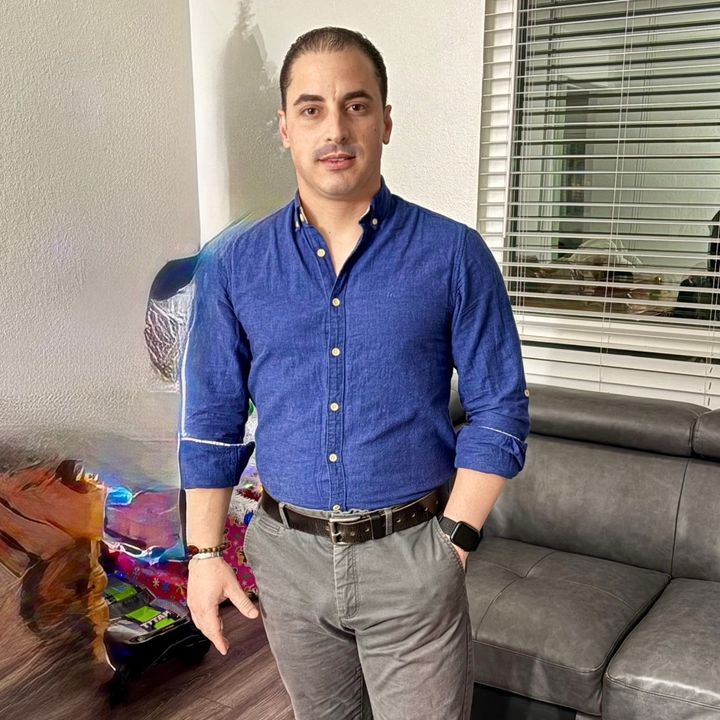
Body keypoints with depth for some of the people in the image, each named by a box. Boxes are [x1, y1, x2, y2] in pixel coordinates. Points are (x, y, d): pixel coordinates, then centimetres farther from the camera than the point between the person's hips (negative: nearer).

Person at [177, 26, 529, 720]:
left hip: (411, 557, -2)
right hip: (287, 555, 3)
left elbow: (499, 412, -4)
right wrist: (205, 552, 1)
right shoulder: (233, 264, -1)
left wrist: (453, 541, -9)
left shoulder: (454, 255, -8)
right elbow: (211, 420, 3)